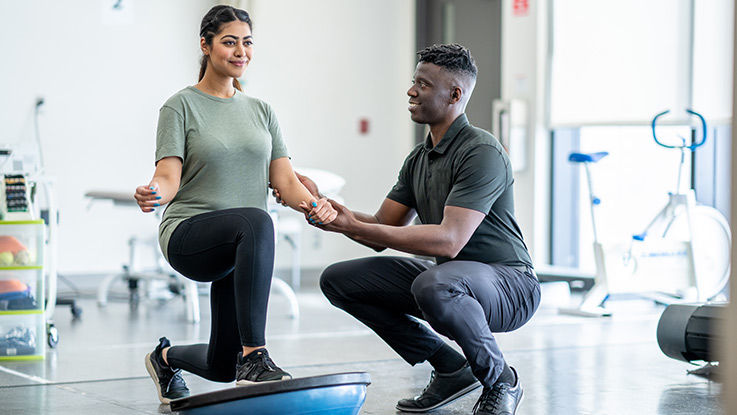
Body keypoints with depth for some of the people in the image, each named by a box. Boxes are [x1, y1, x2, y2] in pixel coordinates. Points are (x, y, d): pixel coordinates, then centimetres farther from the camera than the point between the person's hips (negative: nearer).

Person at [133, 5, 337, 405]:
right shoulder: (181, 106, -1)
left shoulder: (261, 111, 14)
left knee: (222, 367, 10)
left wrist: (312, 204, -17)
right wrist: (152, 194, -36)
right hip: (189, 235, -6)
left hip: (240, 249, 6)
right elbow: (169, 177, -12)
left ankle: (166, 357, 46)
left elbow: (284, 179, 5)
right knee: (255, 221, -40)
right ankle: (254, 355, -42)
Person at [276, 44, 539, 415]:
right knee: (339, 279, 1)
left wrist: (353, 227, -28)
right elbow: (381, 235, 10)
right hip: (450, 277, 9)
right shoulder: (419, 159, 10)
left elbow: (448, 241, -29)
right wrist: (319, 202, -3)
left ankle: (500, 381, -12)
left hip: (509, 284, -9)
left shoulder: (482, 153, -18)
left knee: (434, 284, -41)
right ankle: (451, 369, 5)